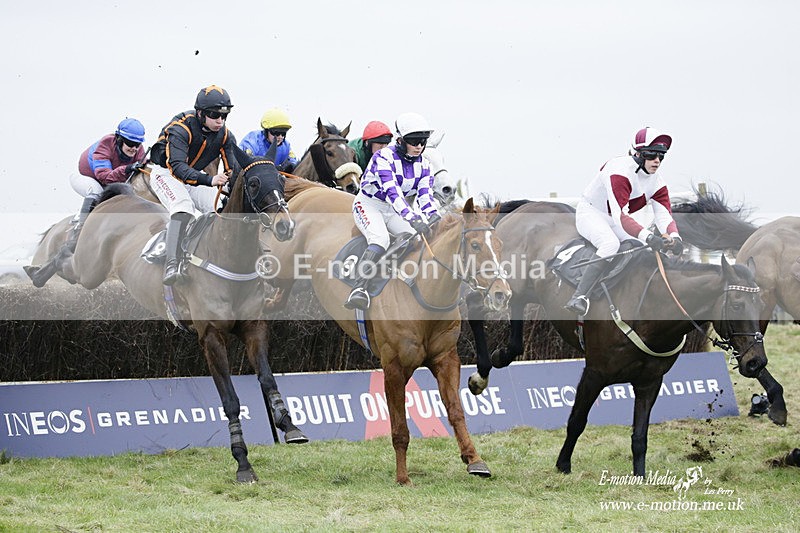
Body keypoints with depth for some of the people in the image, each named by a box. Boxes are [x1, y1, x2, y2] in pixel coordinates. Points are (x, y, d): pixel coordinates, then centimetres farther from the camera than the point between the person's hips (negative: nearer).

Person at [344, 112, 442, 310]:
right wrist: (412, 218, -47)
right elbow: (392, 191, -35)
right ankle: (358, 290, -46)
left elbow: (425, 195, -8)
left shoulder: (422, 164, 0)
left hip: (393, 211, 7)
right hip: (368, 205, -7)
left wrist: (434, 216, -30)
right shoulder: (384, 157, -22)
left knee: (417, 240, -17)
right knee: (380, 239, -34)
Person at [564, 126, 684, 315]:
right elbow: (620, 216, -40)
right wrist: (648, 237, -52)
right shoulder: (621, 170, -31)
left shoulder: (656, 181, -6)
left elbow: (664, 215, -14)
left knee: (648, 252, -7)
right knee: (611, 244, -36)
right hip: (591, 212, -8)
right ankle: (579, 297, -41)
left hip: (615, 221, 8)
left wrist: (674, 238, -38)